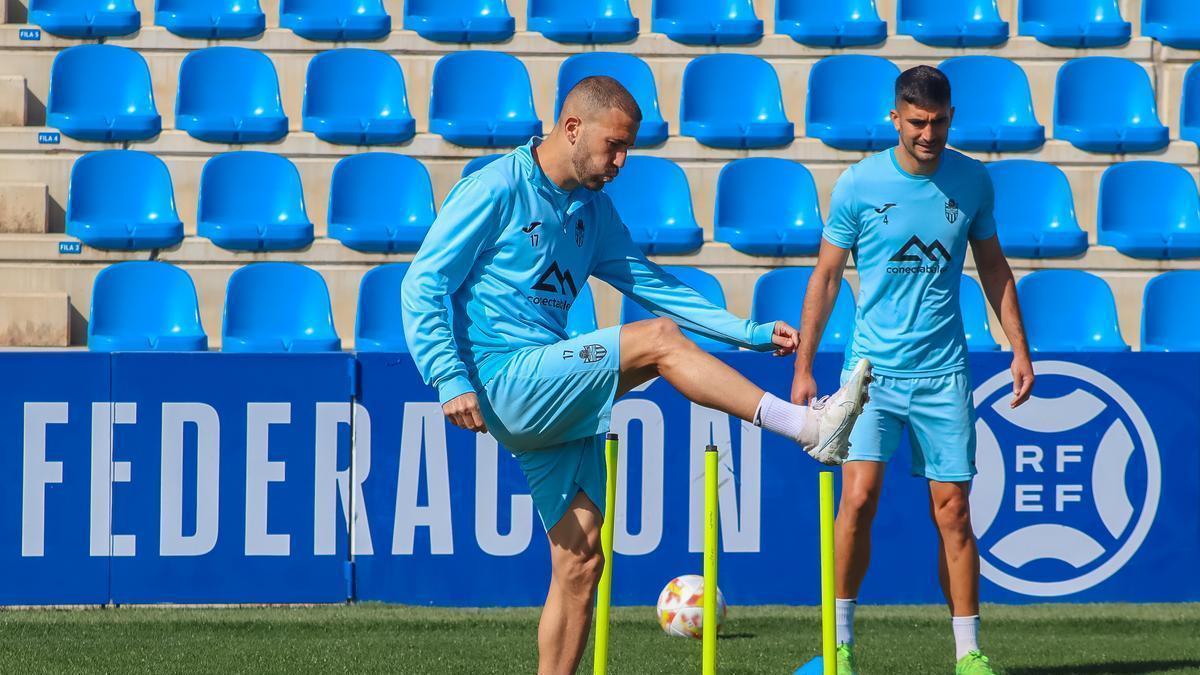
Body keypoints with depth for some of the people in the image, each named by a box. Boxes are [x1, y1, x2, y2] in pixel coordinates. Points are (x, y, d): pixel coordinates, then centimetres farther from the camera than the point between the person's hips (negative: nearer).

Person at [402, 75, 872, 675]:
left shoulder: (591, 209, 17)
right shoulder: (497, 189, -6)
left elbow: (645, 281, 23)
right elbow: (422, 285, -9)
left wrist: (748, 333, 14)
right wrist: (450, 379, -21)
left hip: (554, 405, 8)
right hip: (500, 384, -8)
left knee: (580, 562, 1)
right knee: (657, 339, -21)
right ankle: (809, 427, -25)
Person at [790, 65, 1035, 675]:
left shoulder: (972, 181, 3)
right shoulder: (858, 184, -4)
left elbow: (993, 268, 15)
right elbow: (826, 277, 3)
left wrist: (1020, 349, 11)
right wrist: (802, 367, 1)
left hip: (942, 373, 2)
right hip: (872, 367, -2)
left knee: (952, 511, 2)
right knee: (859, 495, -16)